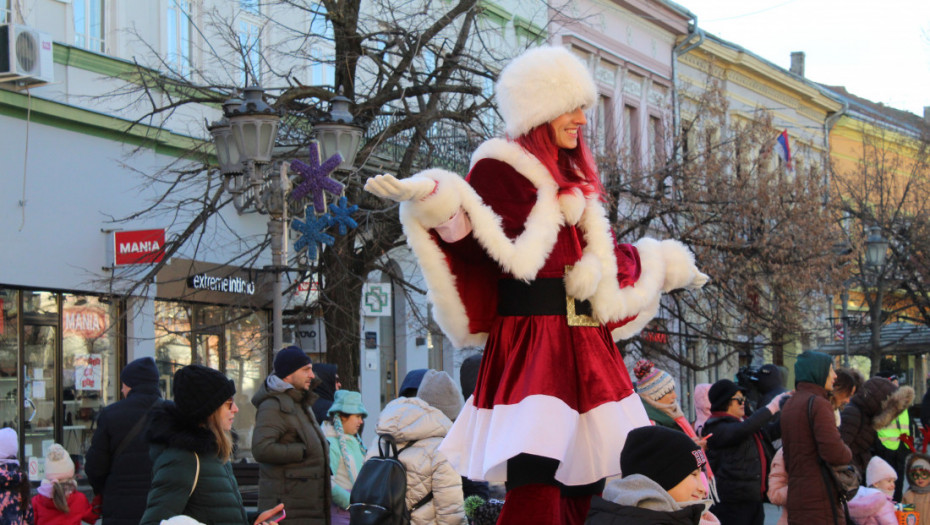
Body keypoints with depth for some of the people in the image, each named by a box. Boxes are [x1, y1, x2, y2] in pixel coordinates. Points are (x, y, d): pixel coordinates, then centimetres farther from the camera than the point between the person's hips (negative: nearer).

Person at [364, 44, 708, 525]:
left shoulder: (574, 179, 21)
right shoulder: (502, 169, -2)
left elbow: (603, 254, 31)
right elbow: (475, 245, -15)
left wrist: (666, 268, 42)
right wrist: (433, 201, -33)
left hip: (584, 342, 8)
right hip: (530, 337, -8)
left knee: (586, 483, 5)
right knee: (534, 476, -18)